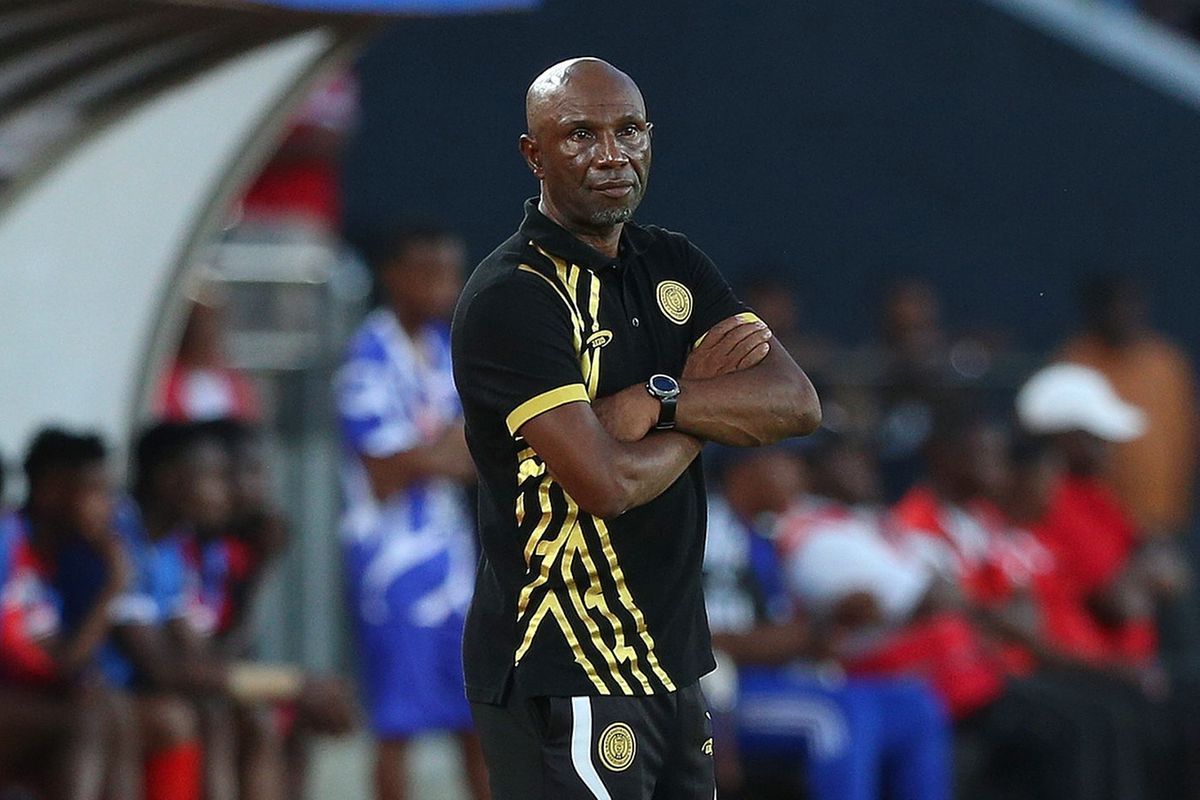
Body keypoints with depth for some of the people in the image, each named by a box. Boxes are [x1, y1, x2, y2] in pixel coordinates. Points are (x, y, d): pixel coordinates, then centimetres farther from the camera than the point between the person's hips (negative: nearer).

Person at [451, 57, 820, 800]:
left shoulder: (675, 266, 12)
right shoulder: (510, 299, -12)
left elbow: (798, 404, 0)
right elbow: (605, 481, -21)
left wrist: (660, 400, -15)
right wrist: (711, 398, -4)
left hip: (672, 660, 7)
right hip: (562, 680, -7)